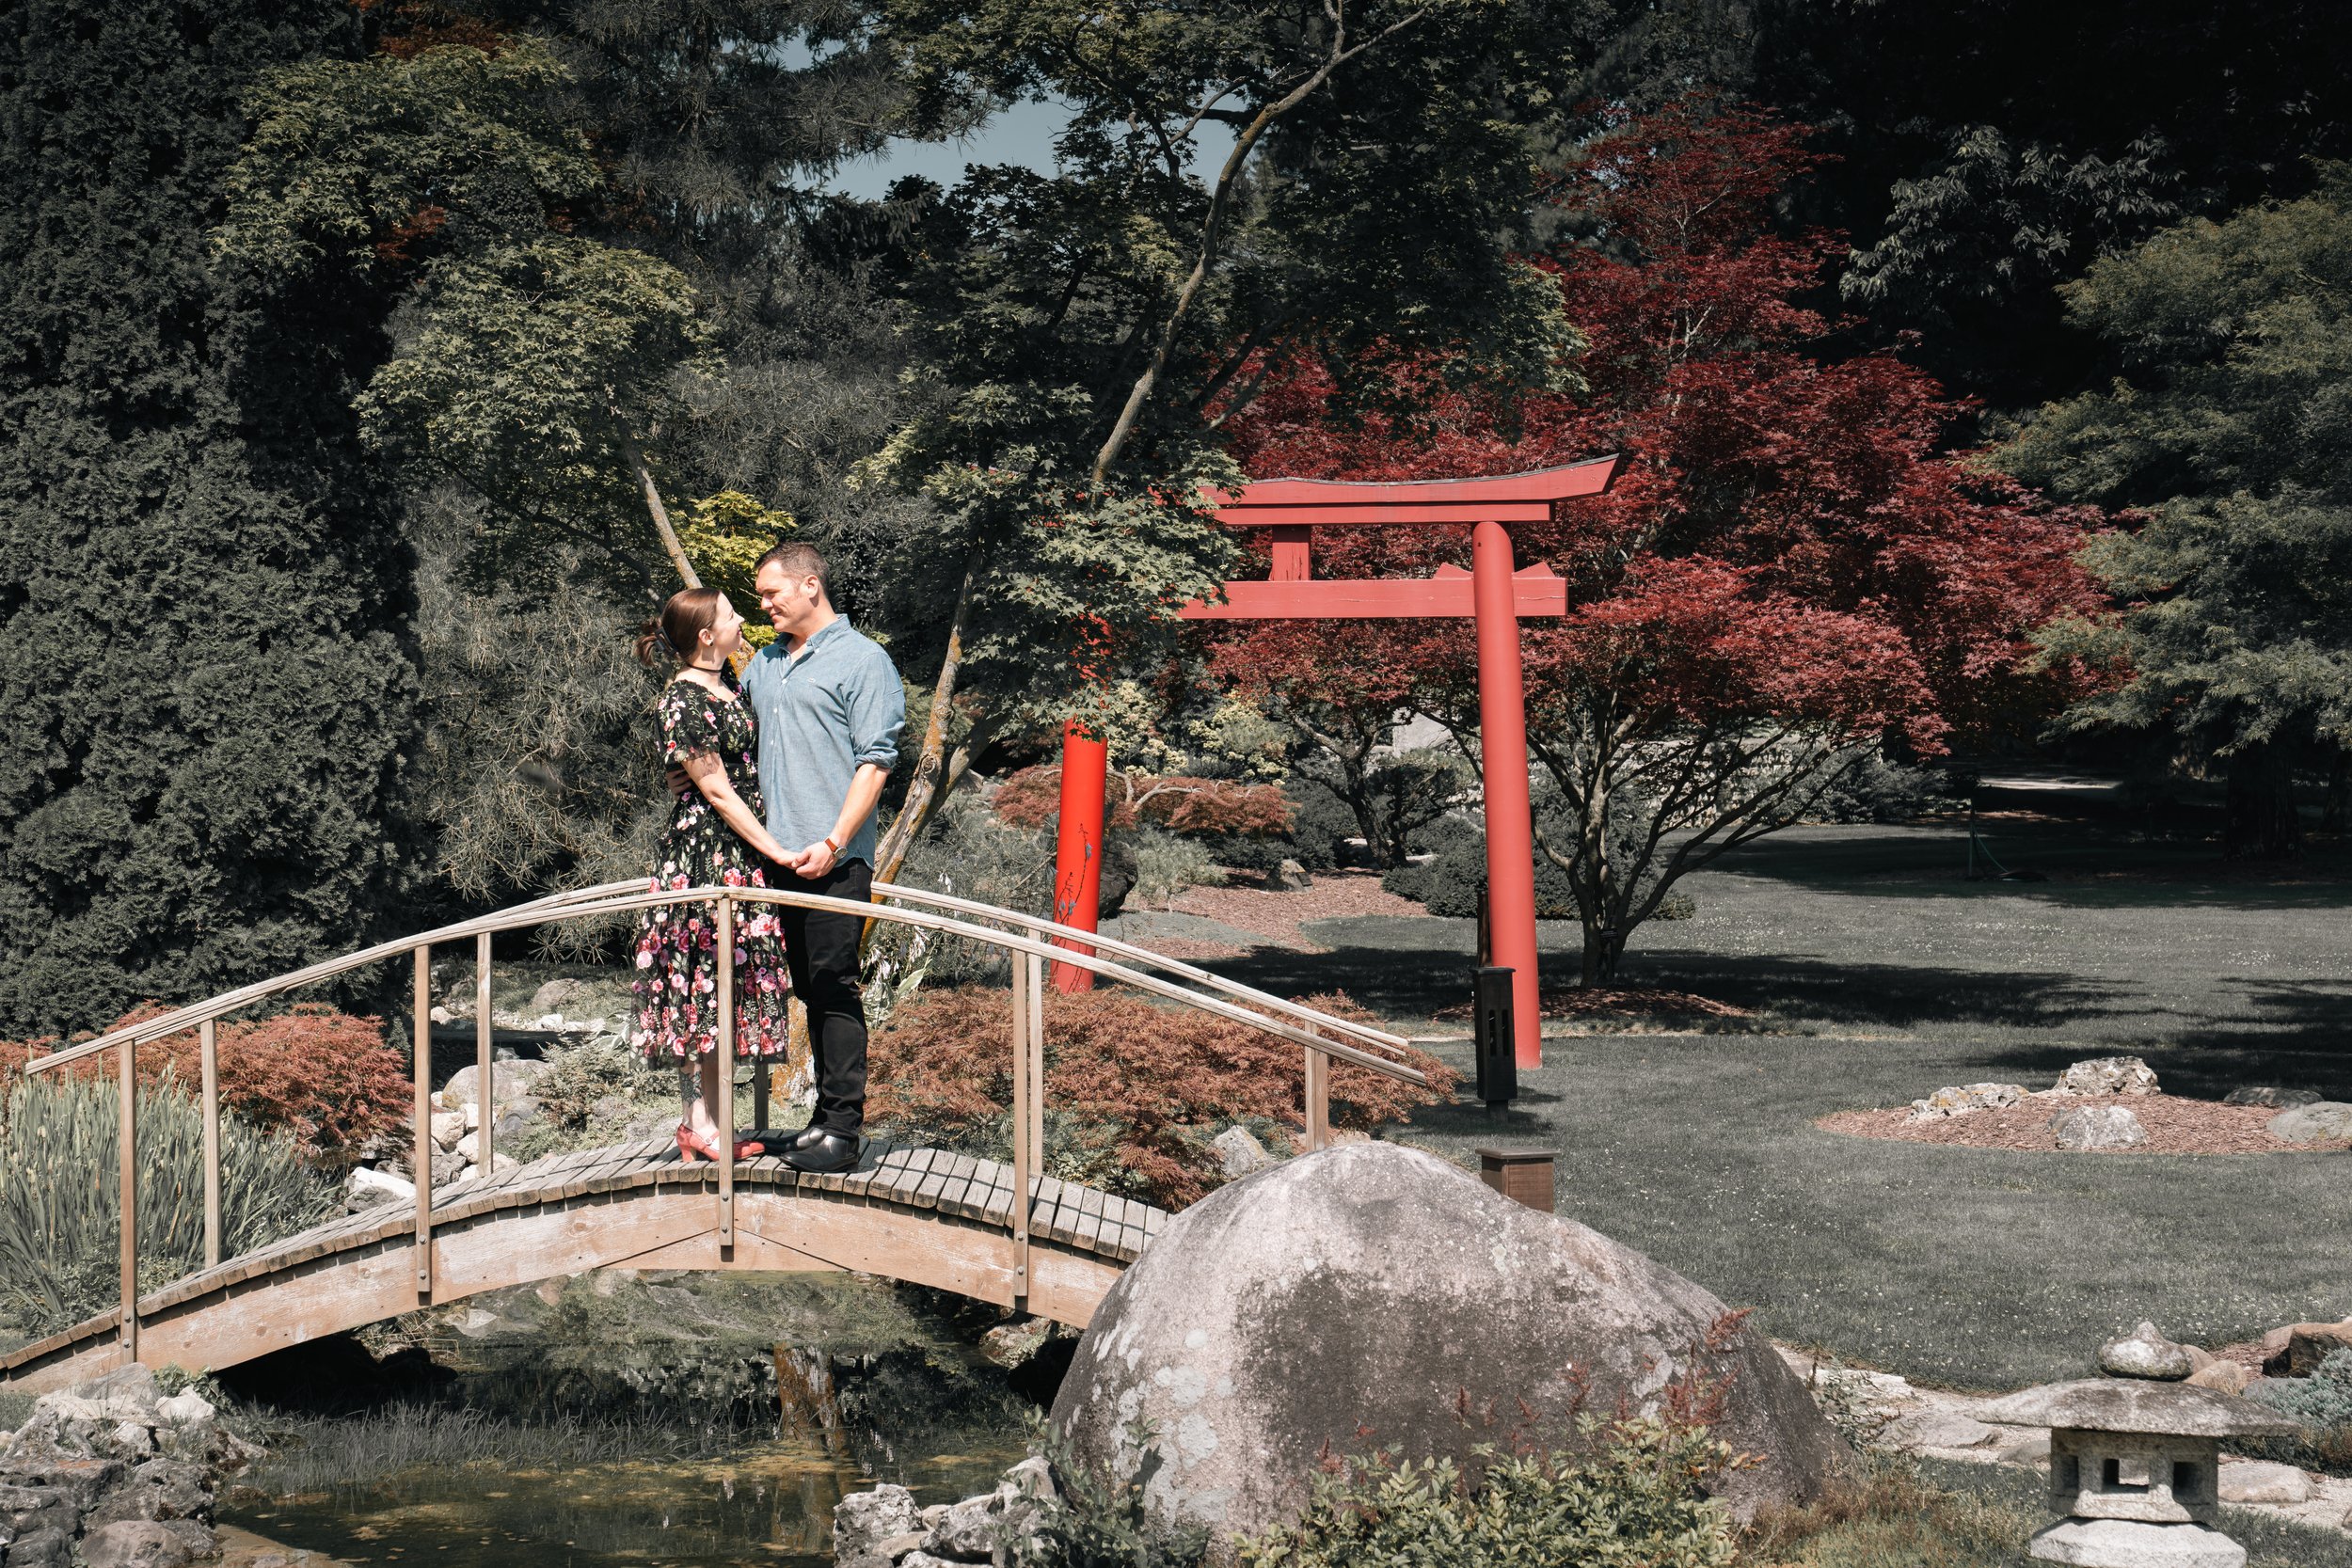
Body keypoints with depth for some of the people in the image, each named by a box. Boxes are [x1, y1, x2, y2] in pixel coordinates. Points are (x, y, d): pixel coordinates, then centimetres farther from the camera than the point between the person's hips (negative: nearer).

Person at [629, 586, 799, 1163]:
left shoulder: (727, 682, 12)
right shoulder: (684, 700, -15)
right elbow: (718, 792, -15)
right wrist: (775, 851, -13)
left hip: (744, 852, 9)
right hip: (706, 850, -9)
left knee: (732, 985, 9)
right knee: (702, 984, -4)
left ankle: (715, 1121, 14)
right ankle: (699, 1124, 1)